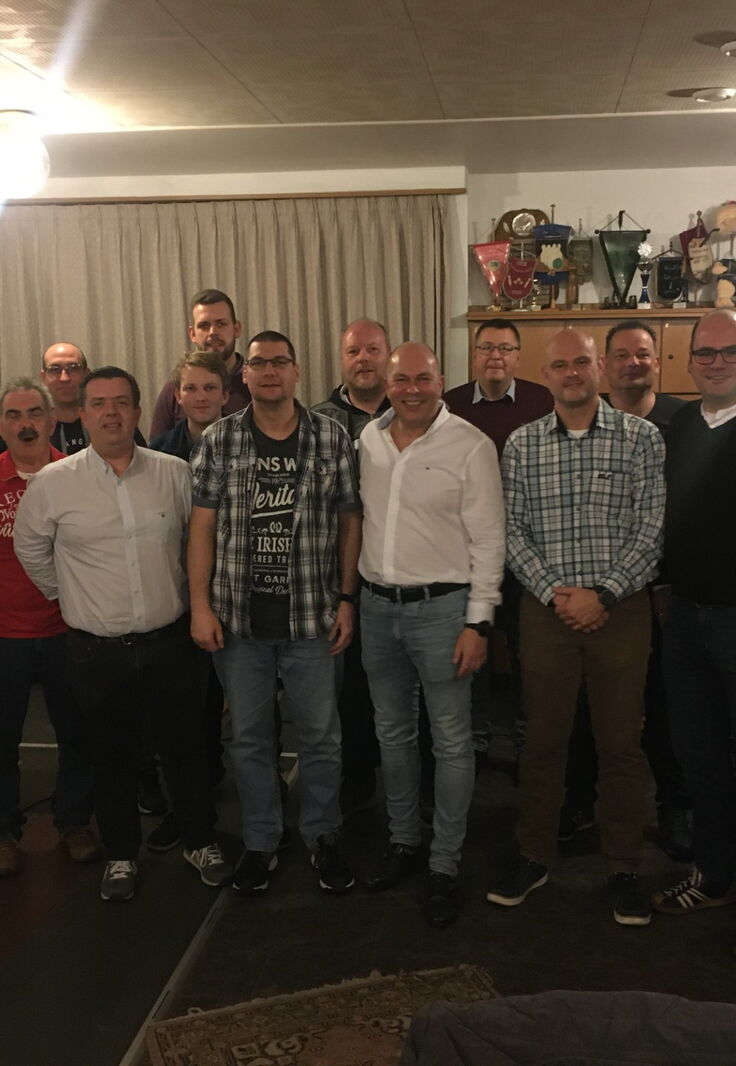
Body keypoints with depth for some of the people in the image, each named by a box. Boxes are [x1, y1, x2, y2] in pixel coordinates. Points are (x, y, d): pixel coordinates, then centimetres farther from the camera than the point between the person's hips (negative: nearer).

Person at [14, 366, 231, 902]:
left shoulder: (175, 473, -4)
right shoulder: (53, 482, -7)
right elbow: (31, 550, 8)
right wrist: (72, 597, 12)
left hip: (169, 641, 1)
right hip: (98, 651, -1)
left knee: (186, 749, 13)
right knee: (114, 758, 14)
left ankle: (202, 842, 33)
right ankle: (122, 855, 34)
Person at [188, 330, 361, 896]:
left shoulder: (332, 437, -1)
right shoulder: (218, 440, 1)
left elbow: (350, 521, 2)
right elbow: (203, 526, 0)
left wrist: (346, 600, -1)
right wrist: (201, 606, -5)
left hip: (311, 616, 0)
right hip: (238, 617, 1)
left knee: (321, 735, 10)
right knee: (250, 737, 12)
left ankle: (323, 837, 30)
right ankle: (260, 842, 29)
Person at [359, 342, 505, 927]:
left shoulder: (471, 446, -10)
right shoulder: (368, 439, 6)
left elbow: (488, 540, -10)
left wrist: (478, 622, -14)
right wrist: (353, 598, 8)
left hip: (441, 607, -5)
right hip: (377, 604, 5)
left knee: (451, 742, 4)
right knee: (392, 732, 17)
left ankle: (445, 864, 19)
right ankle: (404, 839, 35)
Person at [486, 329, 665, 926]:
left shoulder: (640, 438, 0)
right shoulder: (521, 445, 5)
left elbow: (651, 528, -5)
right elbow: (513, 530, 2)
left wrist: (603, 593, -14)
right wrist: (553, 591, -11)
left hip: (620, 609, -1)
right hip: (547, 610, 1)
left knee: (622, 744, 7)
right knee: (543, 741, 10)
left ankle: (624, 869, 22)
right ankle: (533, 858, 25)